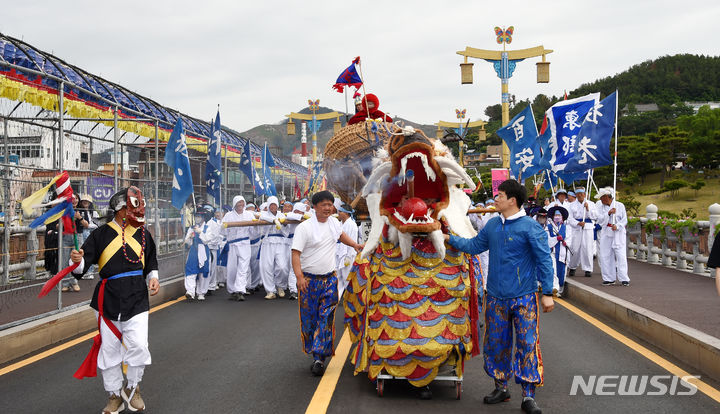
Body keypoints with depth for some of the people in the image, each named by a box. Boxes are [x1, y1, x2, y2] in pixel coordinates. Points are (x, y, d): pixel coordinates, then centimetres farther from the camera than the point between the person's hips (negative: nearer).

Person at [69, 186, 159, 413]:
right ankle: (115, 396, 26)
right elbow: (85, 262, -8)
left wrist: (153, 277, 2)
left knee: (138, 346, -8)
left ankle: (132, 389, 18)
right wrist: (78, 261, -30)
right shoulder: (102, 233, -3)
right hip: (108, 299, -1)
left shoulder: (143, 233, 8)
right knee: (109, 350, 8)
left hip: (137, 299, 1)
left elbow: (151, 261, 20)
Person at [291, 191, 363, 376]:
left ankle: (319, 358, -6)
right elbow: (296, 253, -16)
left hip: (329, 279, 4)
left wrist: (355, 245, 22)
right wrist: (299, 276, -26)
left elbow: (340, 234, 32)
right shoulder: (305, 227, -11)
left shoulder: (333, 222, 8)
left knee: (326, 317, -5)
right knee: (309, 318, 3)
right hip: (309, 280, -4)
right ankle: (317, 356, 17)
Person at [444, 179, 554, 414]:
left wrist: (547, 293, -11)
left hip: (524, 298, -6)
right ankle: (501, 388, 26)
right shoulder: (492, 225, 7)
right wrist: (449, 239, 12)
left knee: (527, 343, -3)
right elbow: (475, 246, 19)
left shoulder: (530, 227, -10)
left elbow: (544, 261, -9)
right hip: (495, 297, 6)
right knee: (496, 342, 11)